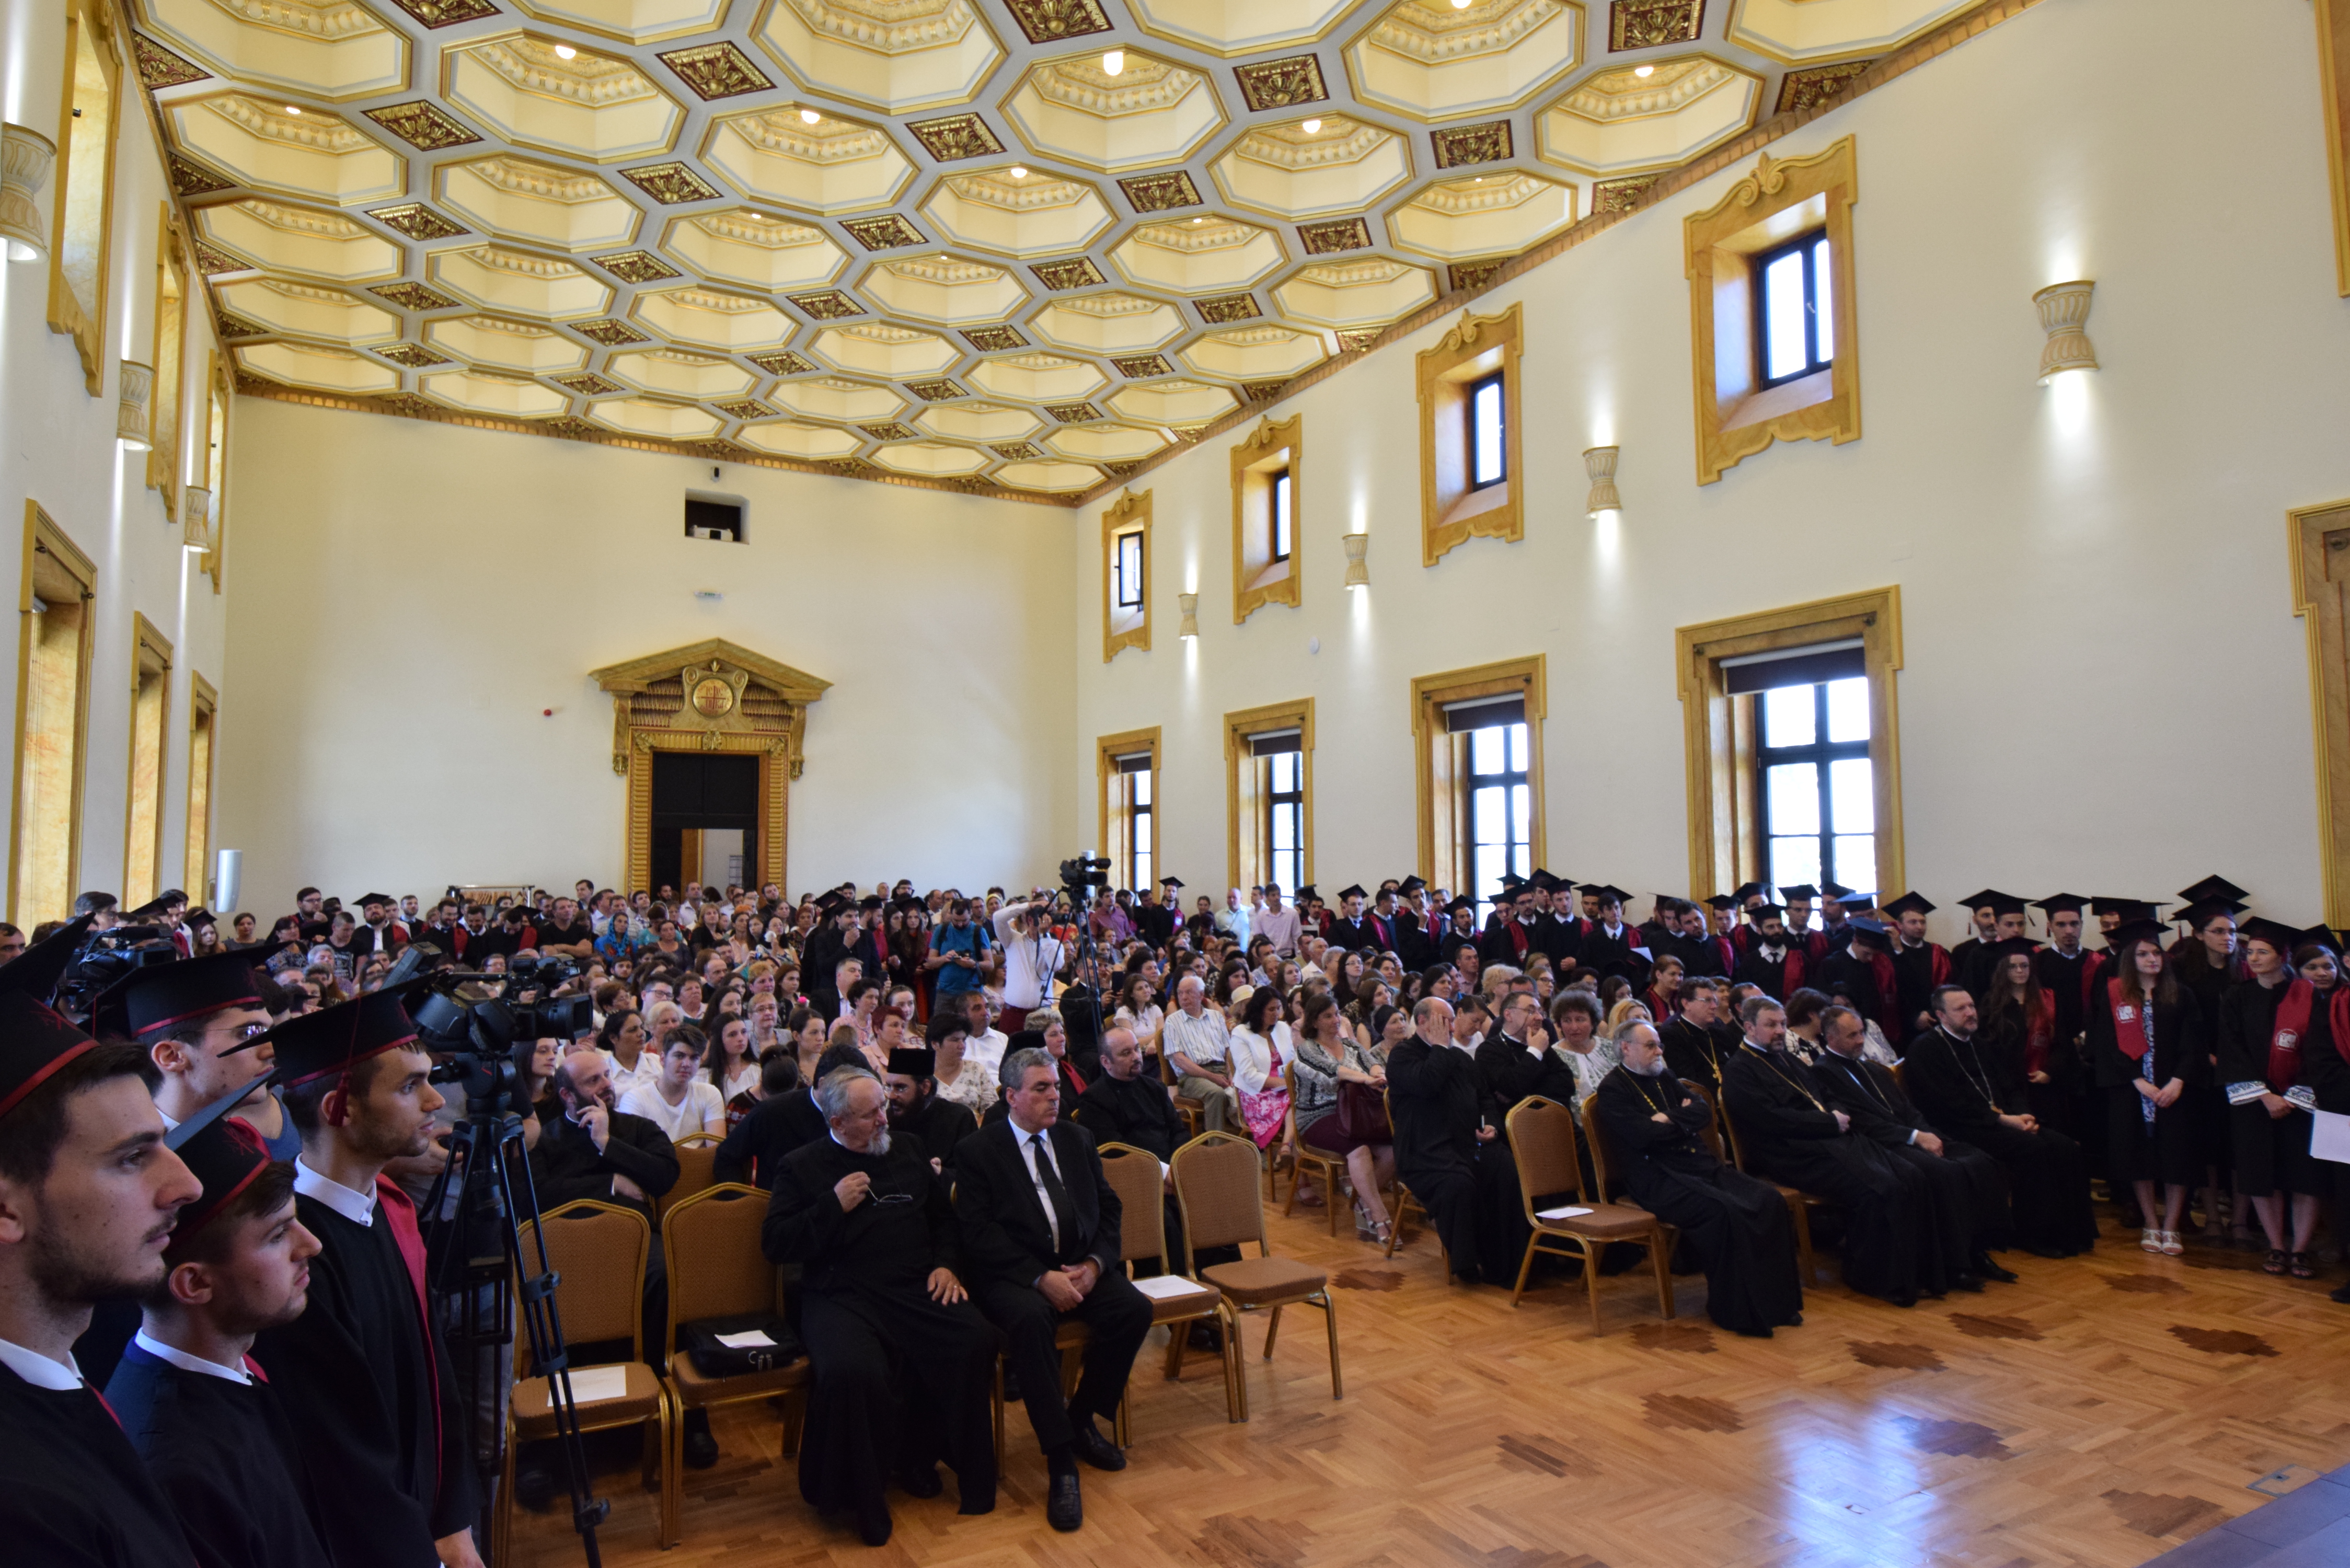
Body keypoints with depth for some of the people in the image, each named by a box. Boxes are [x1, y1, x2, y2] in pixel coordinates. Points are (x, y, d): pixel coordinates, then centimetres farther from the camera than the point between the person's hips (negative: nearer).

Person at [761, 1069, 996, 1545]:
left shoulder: (908, 1152, 18)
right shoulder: (803, 1167, 6)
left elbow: (944, 1217, 24)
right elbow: (774, 1245, -1)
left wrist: (946, 1263, 7)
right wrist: (834, 1206, -10)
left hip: (916, 1290, 4)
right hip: (842, 1297, -4)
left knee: (975, 1340, -22)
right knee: (852, 1371, -34)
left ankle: (917, 1456, 1)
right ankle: (857, 1493, -5)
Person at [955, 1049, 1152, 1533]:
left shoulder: (1077, 1139, 13)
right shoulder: (978, 1151, -3)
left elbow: (1109, 1208, 11)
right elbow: (979, 1233, -11)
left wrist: (1095, 1263, -8)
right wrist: (1042, 1277, -21)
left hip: (1081, 1267, 5)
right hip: (1014, 1275, -5)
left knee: (1135, 1308, -21)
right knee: (1030, 1319, -36)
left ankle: (1081, 1418, 3)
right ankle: (1061, 1461, -24)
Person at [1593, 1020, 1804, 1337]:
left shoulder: (1664, 1079, 23)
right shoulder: (1613, 1089, -1)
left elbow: (1704, 1112, 11)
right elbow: (1641, 1134, -15)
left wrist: (1671, 1119, -6)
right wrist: (1687, 1123, 0)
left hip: (1702, 1165, 8)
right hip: (1657, 1177, -8)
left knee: (1770, 1200, -13)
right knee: (1724, 1211, -31)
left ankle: (1775, 1299, -6)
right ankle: (1734, 1308, -18)